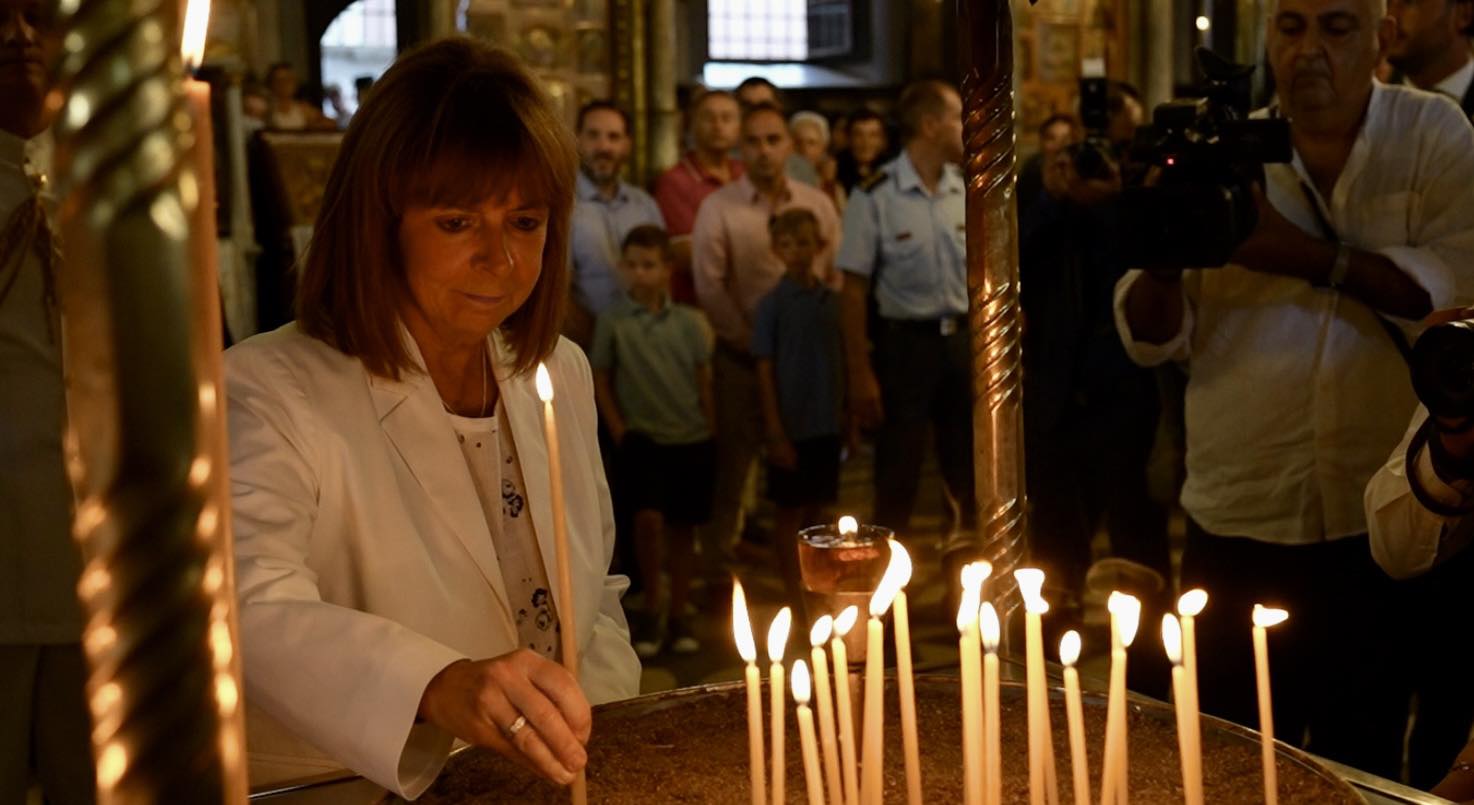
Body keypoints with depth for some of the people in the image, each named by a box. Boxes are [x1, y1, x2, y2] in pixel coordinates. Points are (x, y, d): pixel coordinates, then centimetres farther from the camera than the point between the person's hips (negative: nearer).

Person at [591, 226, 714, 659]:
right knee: (648, 517, -19)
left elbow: (705, 381, 7)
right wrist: (619, 430, -3)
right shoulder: (612, 321, -2)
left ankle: (678, 614, 21)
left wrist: (708, 431, 4)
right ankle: (652, 605, 1)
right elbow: (601, 380, 3)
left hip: (691, 439, 2)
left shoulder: (690, 322, 2)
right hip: (642, 437, -2)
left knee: (683, 526, 8)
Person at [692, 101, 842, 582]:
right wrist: (752, 341, -8)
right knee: (731, 464, 4)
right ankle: (715, 563, 16)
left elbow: (836, 278, 6)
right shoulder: (718, 209, -4)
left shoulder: (818, 205, 5)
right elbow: (710, 288, -8)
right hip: (742, 358, -2)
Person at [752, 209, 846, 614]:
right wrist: (775, 431, -11)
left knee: (818, 507, 13)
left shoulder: (831, 300, 3)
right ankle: (796, 600, 16)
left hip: (827, 424, 4)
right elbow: (765, 370, -8)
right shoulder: (772, 304, -8)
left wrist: (844, 414, 4)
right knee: (790, 511, 6)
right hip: (792, 425, -3)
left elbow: (839, 361, 7)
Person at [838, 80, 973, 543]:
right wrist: (860, 374, -11)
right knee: (897, 479, 4)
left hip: (963, 340, 5)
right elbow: (855, 289, -8)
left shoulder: (968, 191, 4)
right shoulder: (875, 197, -11)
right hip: (904, 342, -4)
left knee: (969, 474, 12)